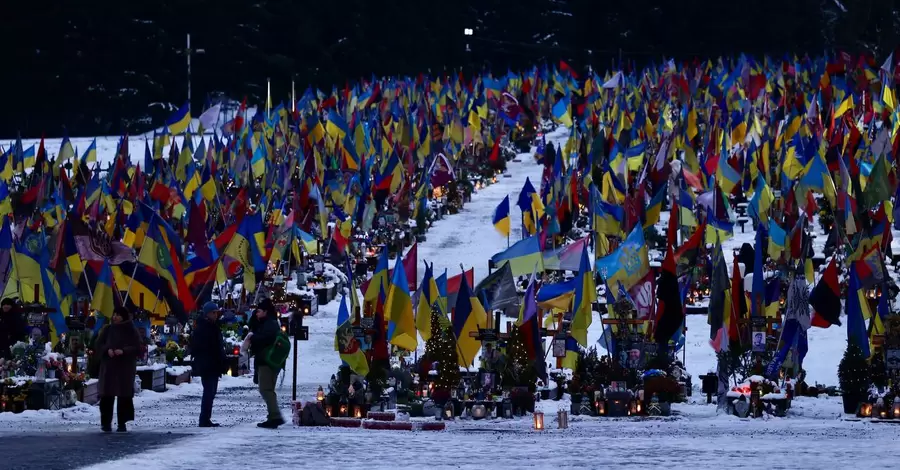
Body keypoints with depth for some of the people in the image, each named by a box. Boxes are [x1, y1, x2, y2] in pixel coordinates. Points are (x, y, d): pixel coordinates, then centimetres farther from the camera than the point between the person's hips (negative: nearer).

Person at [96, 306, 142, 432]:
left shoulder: (131, 331, 2)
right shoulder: (108, 330, 9)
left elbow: (137, 349, -2)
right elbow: (98, 345, 10)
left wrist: (123, 351, -18)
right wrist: (107, 350, -11)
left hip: (125, 368, -2)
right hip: (108, 366, 2)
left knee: (124, 396, -3)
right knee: (107, 395, -5)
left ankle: (122, 423, 2)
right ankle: (106, 422, -2)